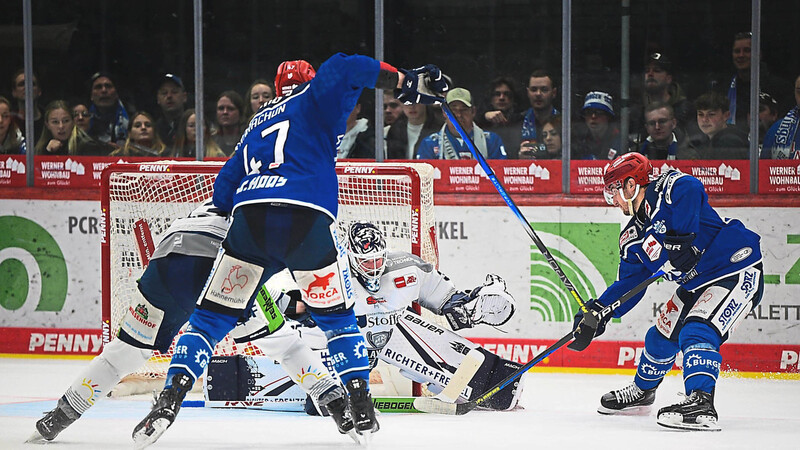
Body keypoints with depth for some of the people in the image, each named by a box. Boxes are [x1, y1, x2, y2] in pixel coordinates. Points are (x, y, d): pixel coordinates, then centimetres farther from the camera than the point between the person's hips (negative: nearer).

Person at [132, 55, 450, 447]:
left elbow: (224, 189, 28)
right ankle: (361, 409, 10)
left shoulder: (257, 124, 33)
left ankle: (171, 397, -5)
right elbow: (342, 70, -2)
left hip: (249, 219, 3)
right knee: (336, 316, 17)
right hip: (308, 220, -3)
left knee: (211, 316, 12)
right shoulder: (315, 100, 19)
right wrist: (408, 82, 2)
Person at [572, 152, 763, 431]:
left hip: (739, 271, -10)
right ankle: (642, 392, 44)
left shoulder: (667, 189, -18)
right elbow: (628, 284, 9)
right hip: (696, 283, 10)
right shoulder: (633, 238, 8)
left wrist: (679, 236, -42)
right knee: (662, 336, 19)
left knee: (697, 331, -28)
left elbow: (689, 189, -39)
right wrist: (598, 312, -4)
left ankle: (700, 406, -38)